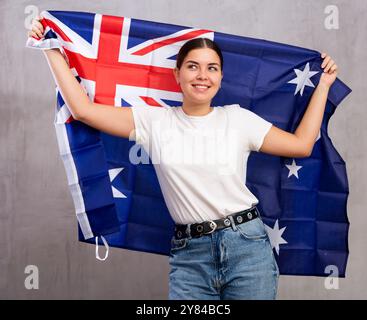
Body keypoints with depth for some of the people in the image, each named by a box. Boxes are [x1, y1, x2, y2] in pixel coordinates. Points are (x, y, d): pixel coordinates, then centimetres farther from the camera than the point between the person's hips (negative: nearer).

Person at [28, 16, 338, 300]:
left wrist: (322, 85, 12)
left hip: (248, 245, 0)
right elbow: (84, 110, 0)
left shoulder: (238, 119, 4)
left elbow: (302, 145, 7)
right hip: (189, 254, 0)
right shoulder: (155, 121, 2)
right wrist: (53, 51, 4)